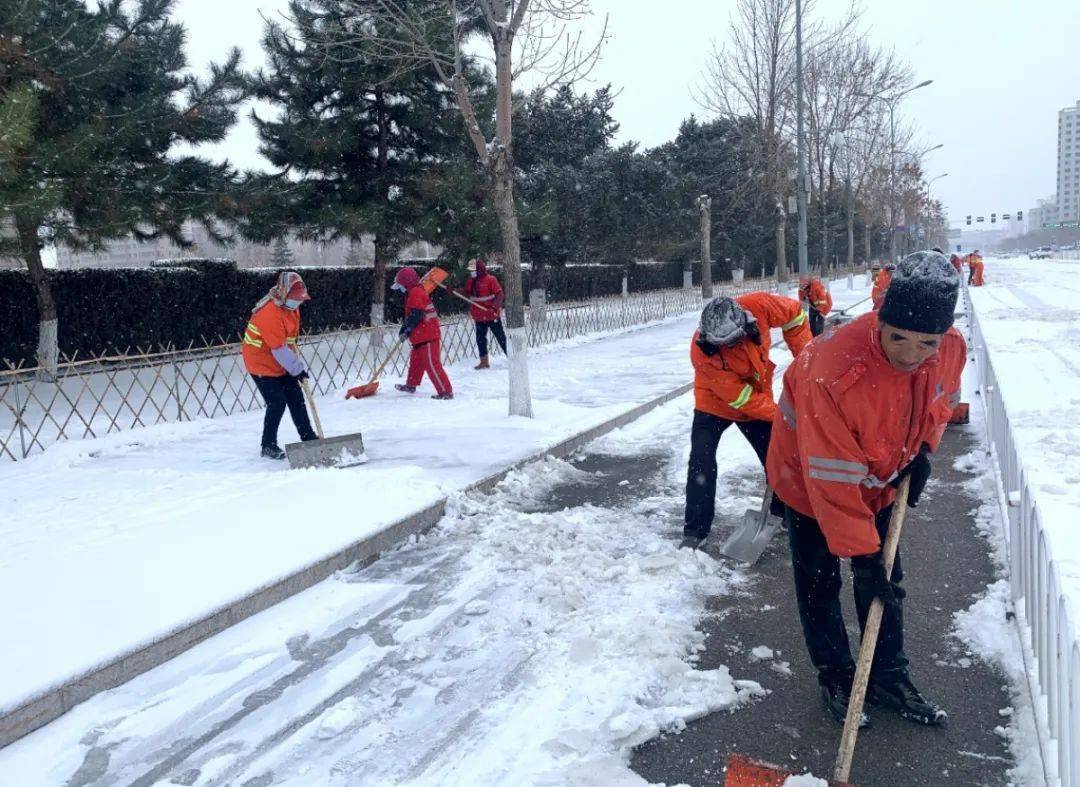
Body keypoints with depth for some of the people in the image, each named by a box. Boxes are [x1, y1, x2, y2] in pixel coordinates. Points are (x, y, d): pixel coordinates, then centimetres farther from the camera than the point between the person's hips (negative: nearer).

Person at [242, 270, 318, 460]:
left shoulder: (291, 307, 1)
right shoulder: (269, 314, -28)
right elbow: (279, 349, -27)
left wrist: (296, 364, 12)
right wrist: (297, 368, -22)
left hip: (281, 364, 8)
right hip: (261, 363, -8)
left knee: (296, 398, 7)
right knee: (277, 403, -11)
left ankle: (308, 437, 16)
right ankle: (268, 446, 4)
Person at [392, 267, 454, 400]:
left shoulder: (415, 293, -15)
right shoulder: (415, 292, 20)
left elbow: (415, 316, -24)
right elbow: (410, 315, 22)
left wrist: (405, 330, -14)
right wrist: (405, 330, 11)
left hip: (428, 336, -11)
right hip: (421, 335, 11)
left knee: (432, 364, -11)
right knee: (415, 360, 23)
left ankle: (446, 391, -12)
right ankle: (411, 385, 39)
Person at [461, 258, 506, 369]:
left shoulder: (490, 279, -14)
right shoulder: (471, 280, 7)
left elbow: (499, 294, -16)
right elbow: (466, 292, 14)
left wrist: (494, 306, -29)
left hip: (492, 315, -7)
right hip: (479, 316, 7)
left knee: (500, 337, -1)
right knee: (480, 338, 12)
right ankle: (484, 362, 23)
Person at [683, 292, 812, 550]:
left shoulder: (759, 305, -29)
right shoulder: (702, 352, -35)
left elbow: (794, 314, -6)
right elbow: (740, 397, -29)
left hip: (759, 396, 4)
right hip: (715, 404, -3)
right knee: (701, 462, -14)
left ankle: (784, 512, 34)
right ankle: (695, 530, -1)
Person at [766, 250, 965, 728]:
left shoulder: (952, 350, -22)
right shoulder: (835, 369, -42)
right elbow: (832, 477, -35)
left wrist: (923, 448, -8)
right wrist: (861, 553, -30)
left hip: (879, 478, 6)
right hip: (809, 477, -5)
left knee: (886, 583, 14)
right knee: (819, 584, 6)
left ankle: (889, 679, 31)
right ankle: (836, 680, 26)